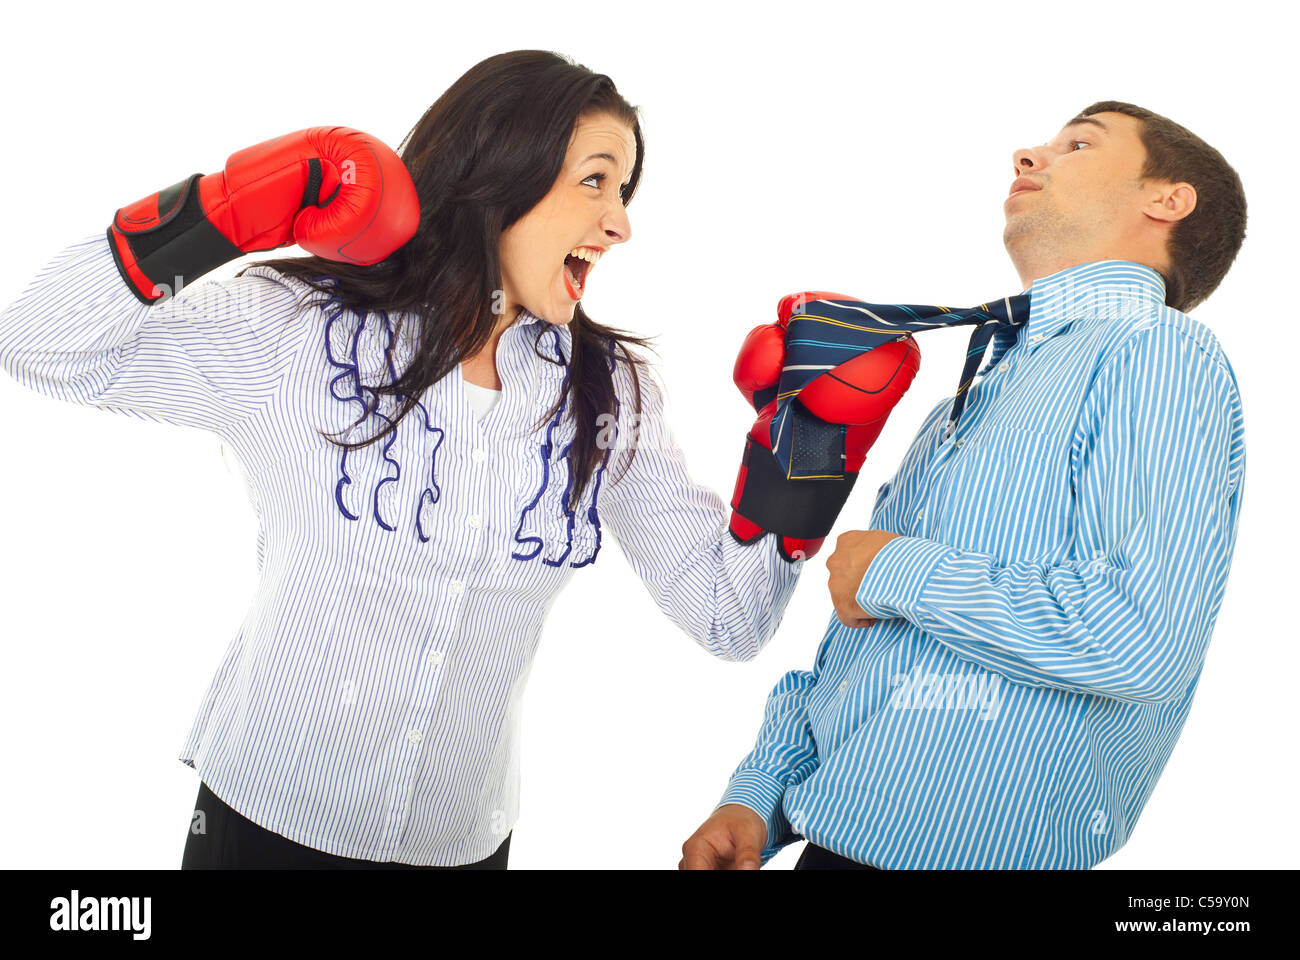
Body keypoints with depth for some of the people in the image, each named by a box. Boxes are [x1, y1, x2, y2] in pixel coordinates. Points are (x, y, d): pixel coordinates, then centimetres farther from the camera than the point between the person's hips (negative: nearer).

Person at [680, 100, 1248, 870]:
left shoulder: (1160, 353, -10)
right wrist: (756, 797, 8)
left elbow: (1143, 639, -25)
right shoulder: (978, 386, 16)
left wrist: (901, 571, -14)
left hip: (958, 847, -7)